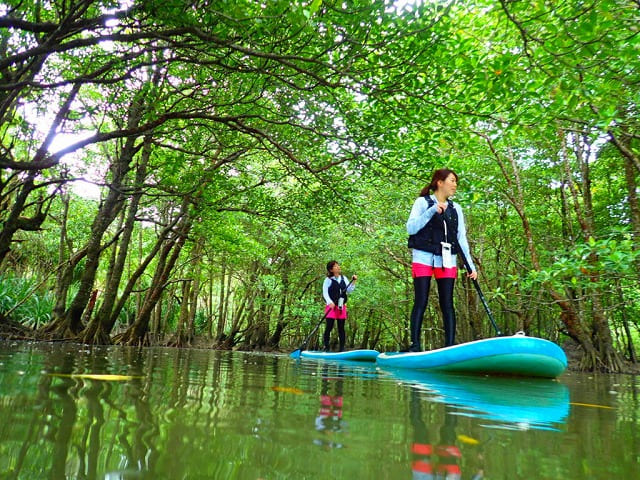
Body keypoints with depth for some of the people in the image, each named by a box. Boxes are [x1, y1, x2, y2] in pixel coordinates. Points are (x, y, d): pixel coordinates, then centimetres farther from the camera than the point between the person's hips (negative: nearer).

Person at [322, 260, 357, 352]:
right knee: (329, 327, -7)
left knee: (341, 328, 7)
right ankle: (326, 347, 5)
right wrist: (330, 302, -23)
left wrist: (353, 282, -2)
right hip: (331, 306, -4)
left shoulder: (343, 278, 12)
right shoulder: (328, 280, -3)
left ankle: (342, 348, 12)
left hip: (342, 306, 5)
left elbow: (349, 290, 11)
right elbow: (325, 293, -10)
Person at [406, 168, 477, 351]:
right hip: (424, 258, -4)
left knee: (447, 304, 1)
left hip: (447, 261, 4)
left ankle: (450, 346, 5)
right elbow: (411, 228, -10)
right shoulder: (422, 202, 1)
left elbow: (462, 238, 12)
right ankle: (415, 345, -1)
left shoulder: (456, 208, 14)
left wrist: (470, 265, 5)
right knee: (421, 303, -6)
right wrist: (431, 211, -19)